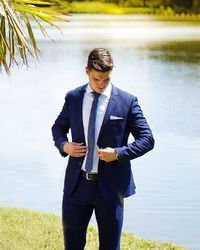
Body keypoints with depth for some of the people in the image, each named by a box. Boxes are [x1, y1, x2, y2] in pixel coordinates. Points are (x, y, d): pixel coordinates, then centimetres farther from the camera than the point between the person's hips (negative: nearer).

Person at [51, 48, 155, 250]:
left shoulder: (127, 102, -6)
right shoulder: (73, 98, 4)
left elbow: (147, 139, -4)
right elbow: (58, 127, 19)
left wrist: (118, 153, -17)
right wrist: (63, 145, -3)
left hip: (110, 186, -2)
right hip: (77, 183, 3)